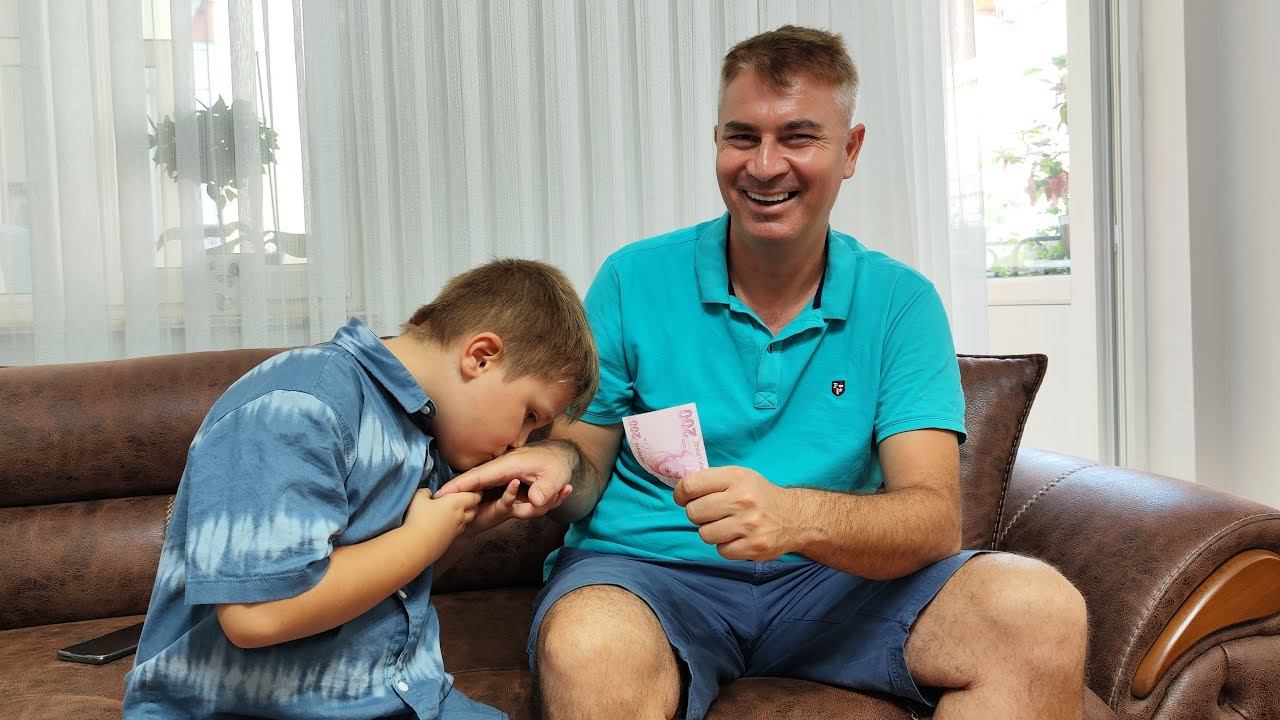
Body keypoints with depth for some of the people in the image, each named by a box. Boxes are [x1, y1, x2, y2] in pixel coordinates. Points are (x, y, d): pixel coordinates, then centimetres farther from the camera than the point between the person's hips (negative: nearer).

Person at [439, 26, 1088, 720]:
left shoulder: (900, 303, 0)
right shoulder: (633, 282, -1)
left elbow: (933, 518, -11)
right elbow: (587, 454, 4)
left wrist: (797, 516, -32)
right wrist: (559, 465, -22)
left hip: (833, 580, 2)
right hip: (645, 573, -1)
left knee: (1041, 610, -22)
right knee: (590, 650, -38)